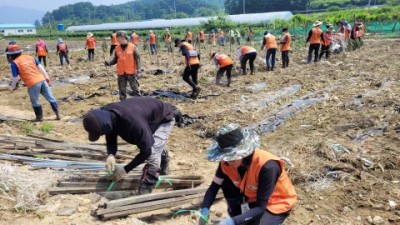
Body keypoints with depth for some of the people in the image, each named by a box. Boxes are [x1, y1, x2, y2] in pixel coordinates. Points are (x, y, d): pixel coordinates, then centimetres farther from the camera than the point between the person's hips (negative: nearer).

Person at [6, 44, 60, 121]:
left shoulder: (14, 63, 0)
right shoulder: (30, 57, 15)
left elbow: (15, 78, 0)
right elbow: (40, 67, 12)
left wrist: (12, 87, 16)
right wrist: (46, 77, 16)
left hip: (32, 84, -5)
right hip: (42, 79, 6)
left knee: (35, 102, 13)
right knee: (50, 98, 12)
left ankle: (39, 117, 23)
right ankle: (57, 114, 15)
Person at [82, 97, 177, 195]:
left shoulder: (132, 122, -47)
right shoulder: (107, 114, -24)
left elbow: (146, 151, -36)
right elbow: (111, 138, -8)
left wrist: (125, 169, -32)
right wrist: (111, 155, -29)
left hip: (164, 119, -7)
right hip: (149, 118, 8)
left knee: (152, 155, -22)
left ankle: (144, 193, -11)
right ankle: (163, 158, 63)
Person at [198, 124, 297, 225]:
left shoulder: (267, 166, -37)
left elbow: (260, 207, -33)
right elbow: (214, 188, -12)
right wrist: (205, 210, -31)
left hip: (276, 204, -5)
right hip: (252, 199, 6)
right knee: (225, 182, -16)